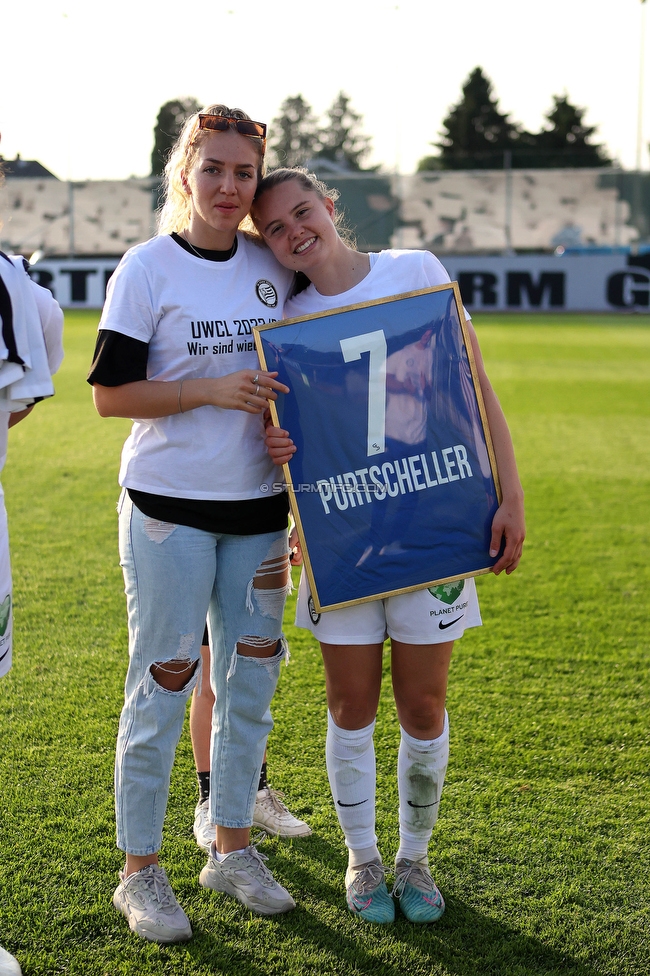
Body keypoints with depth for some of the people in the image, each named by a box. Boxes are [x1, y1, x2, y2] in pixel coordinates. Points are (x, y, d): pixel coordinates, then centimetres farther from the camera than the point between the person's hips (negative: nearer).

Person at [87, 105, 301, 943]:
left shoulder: (272, 267, 7)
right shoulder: (147, 268, -7)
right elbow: (110, 394, -10)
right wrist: (214, 389, -19)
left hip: (257, 506, 5)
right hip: (169, 506, -5)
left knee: (249, 678, 12)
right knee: (162, 684, 2)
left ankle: (231, 848, 29)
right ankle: (140, 872, 17)